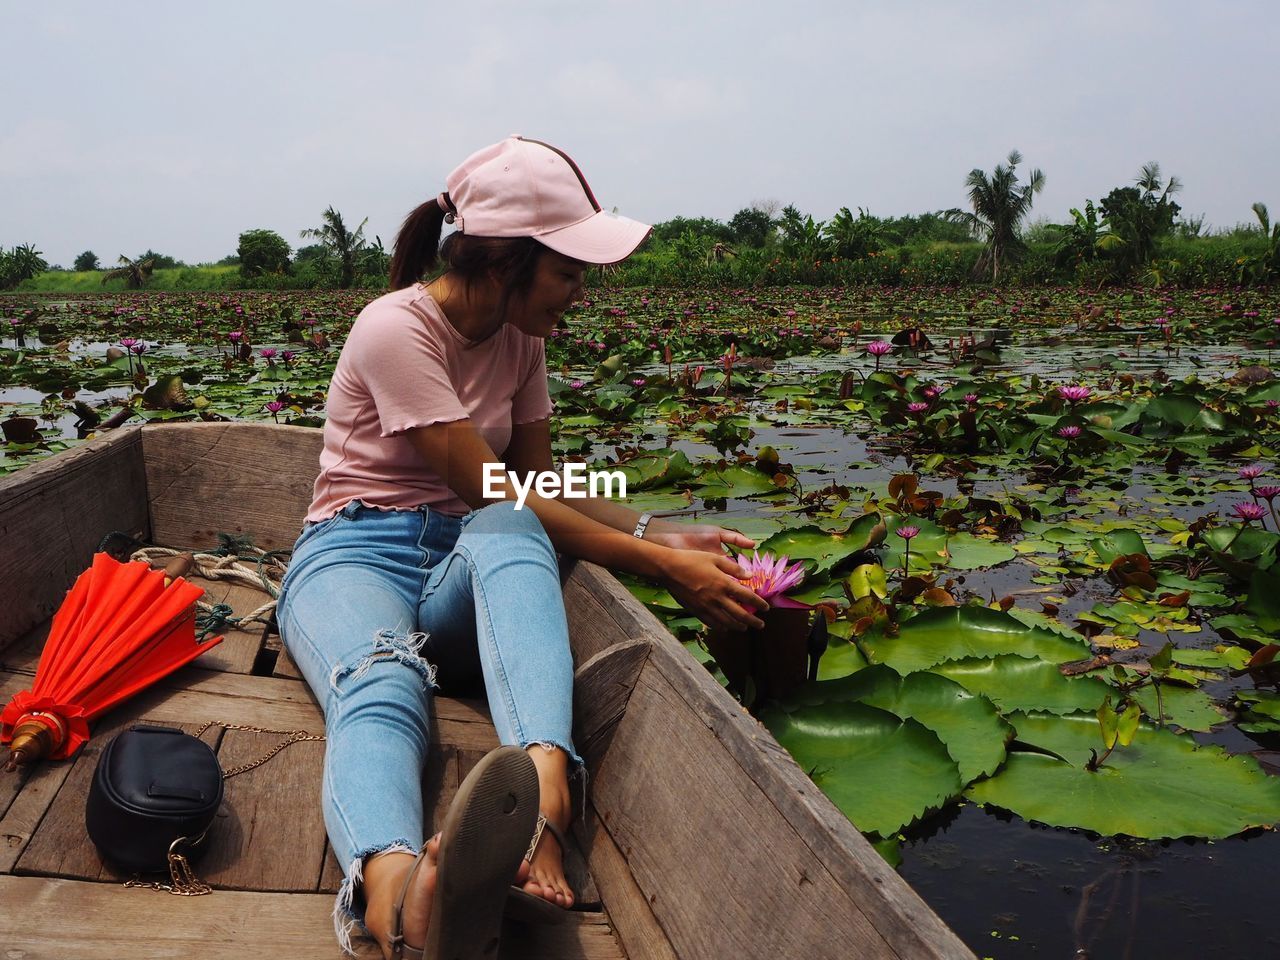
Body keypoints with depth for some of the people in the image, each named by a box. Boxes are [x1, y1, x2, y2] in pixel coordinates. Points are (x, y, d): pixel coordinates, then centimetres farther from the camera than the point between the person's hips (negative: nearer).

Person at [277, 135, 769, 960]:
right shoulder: (397, 328, -14)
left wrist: (659, 531, -4)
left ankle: (544, 791, -58)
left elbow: (536, 487, 12)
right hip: (357, 558, -4)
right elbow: (496, 495, -19)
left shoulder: (520, 337, 8)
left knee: (503, 542, -34)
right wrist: (660, 567, -19)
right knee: (383, 688, -40)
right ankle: (394, 894, -68)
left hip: (465, 567, 5)